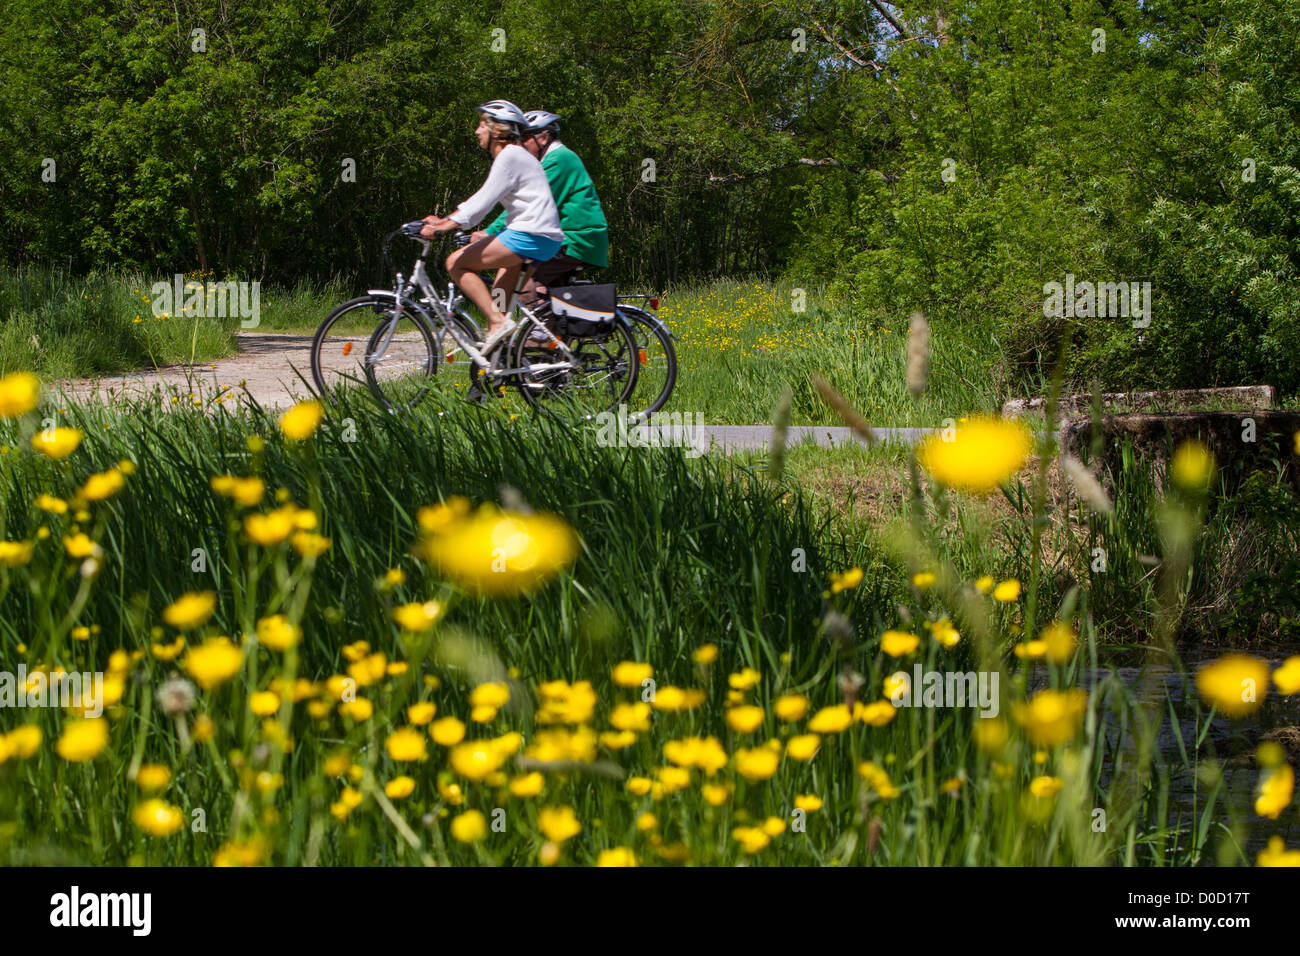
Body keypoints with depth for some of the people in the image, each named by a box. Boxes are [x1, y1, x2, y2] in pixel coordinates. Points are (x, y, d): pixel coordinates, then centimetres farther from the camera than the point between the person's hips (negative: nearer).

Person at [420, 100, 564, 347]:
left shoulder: (510, 156, -10)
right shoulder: (511, 155, 21)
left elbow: (483, 202, -17)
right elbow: (482, 198, 24)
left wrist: (444, 226, -20)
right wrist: (444, 220, 19)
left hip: (530, 235, -10)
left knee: (456, 262, -10)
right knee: (498, 301, 18)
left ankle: (498, 322, -16)